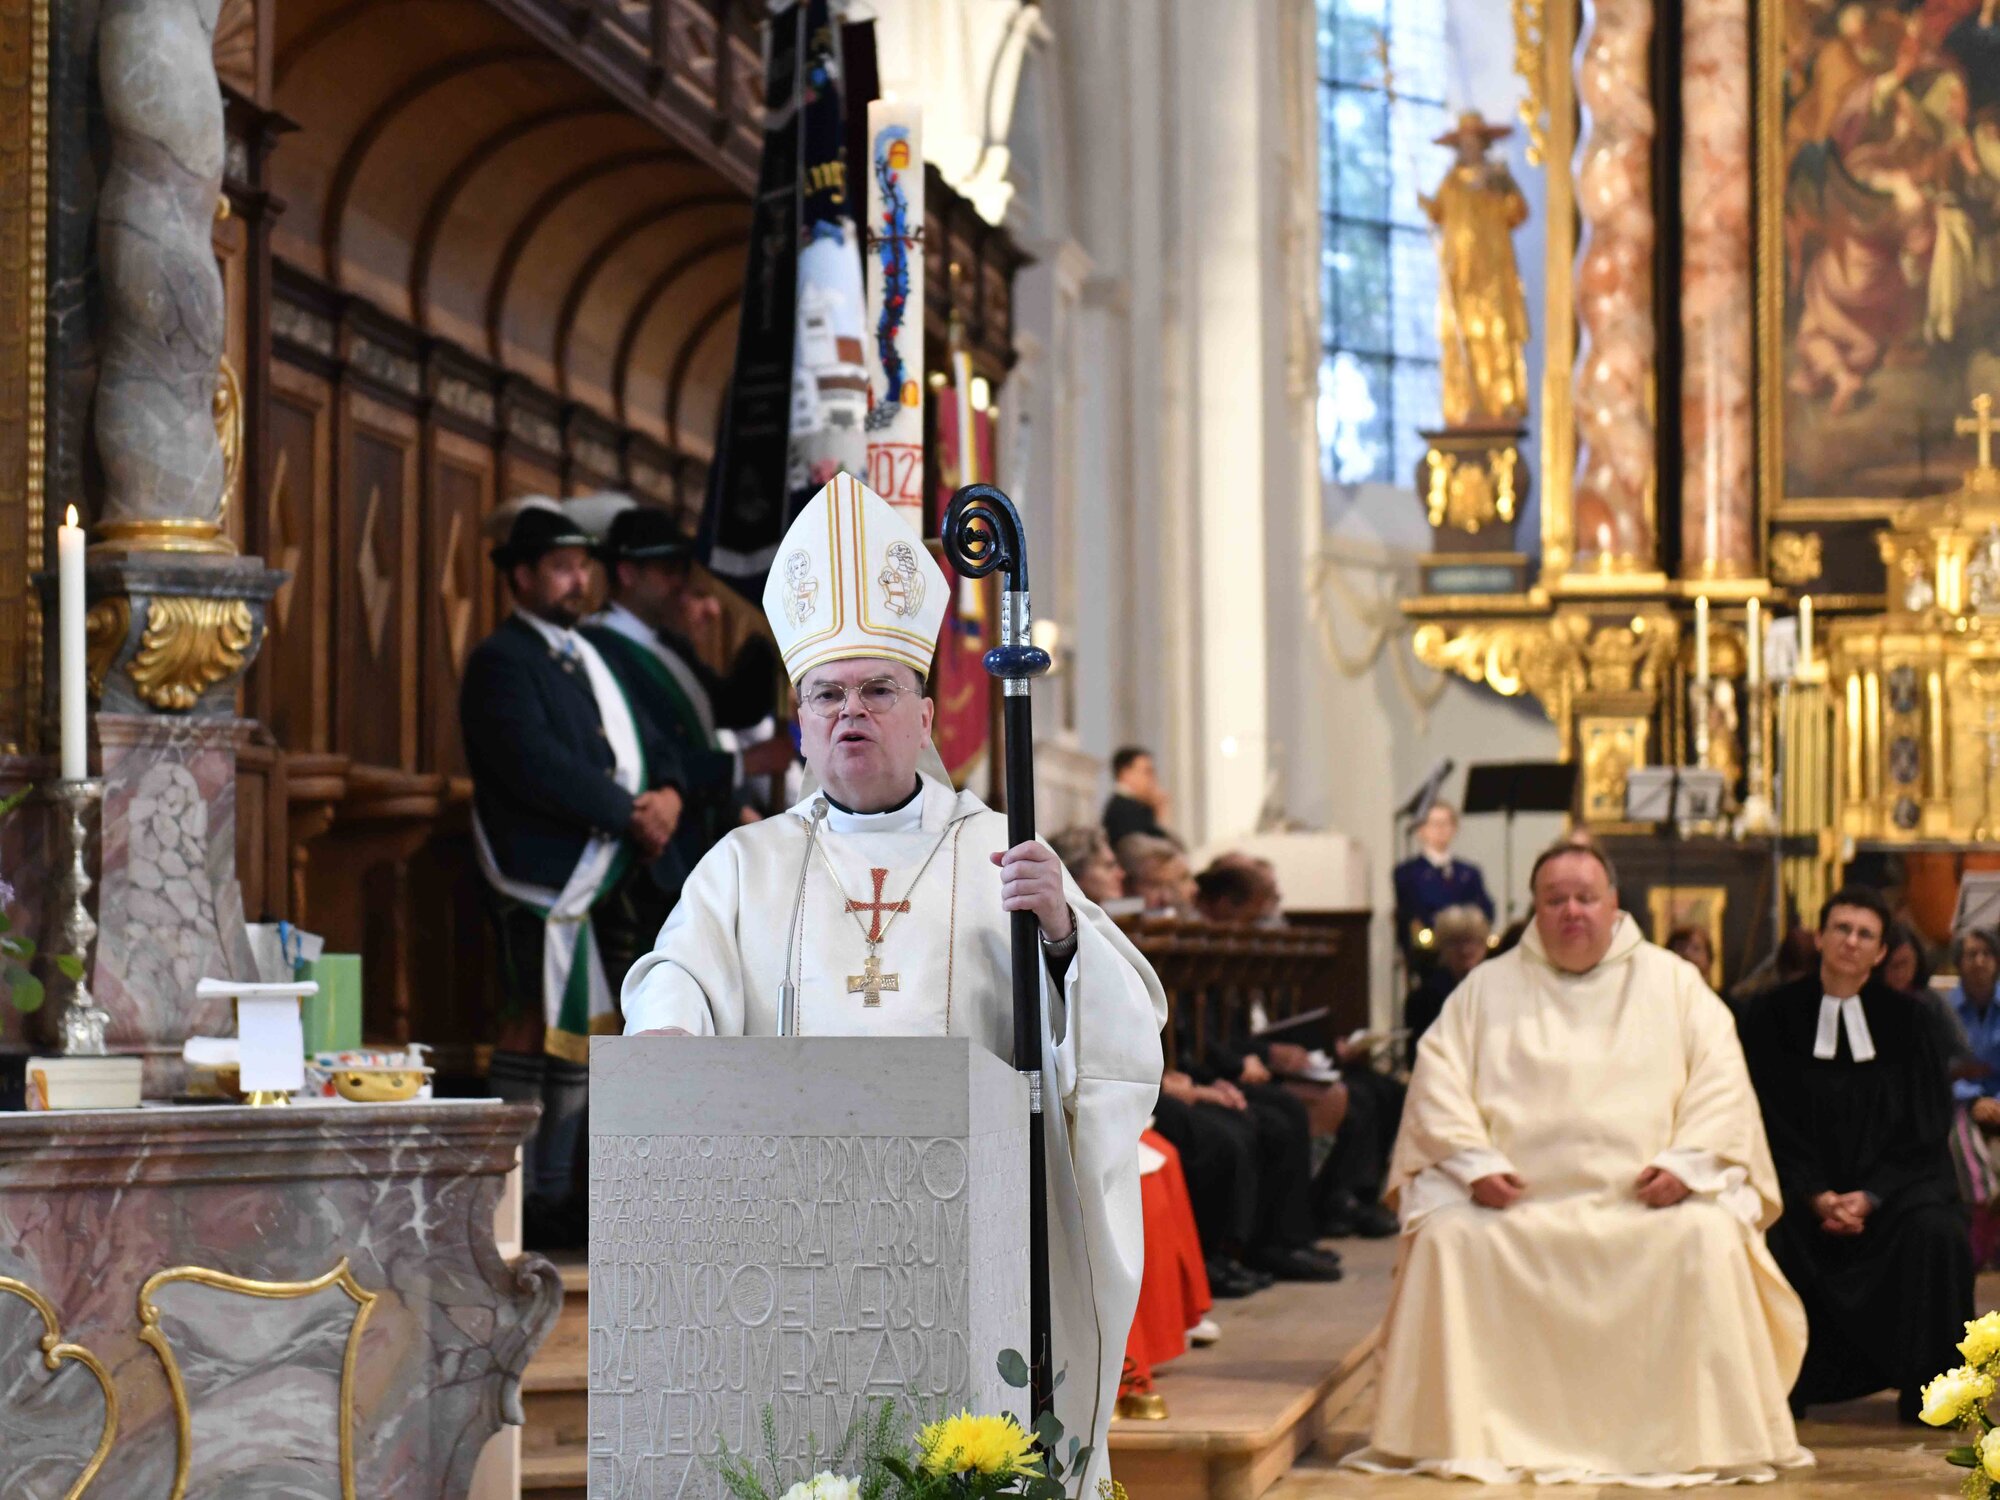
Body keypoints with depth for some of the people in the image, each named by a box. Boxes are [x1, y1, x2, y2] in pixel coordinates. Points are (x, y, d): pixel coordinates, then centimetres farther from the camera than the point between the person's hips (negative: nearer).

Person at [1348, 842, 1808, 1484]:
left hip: (1646, 1199, 0)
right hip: (1514, 1198, 1)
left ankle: (1704, 1441, -19)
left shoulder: (1672, 982, 15)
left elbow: (1721, 1083, 6)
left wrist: (1686, 1162, -11)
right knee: (1446, 1238, -28)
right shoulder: (1489, 987, 15)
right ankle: (1460, 1437, -19)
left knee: (1709, 1239, -30)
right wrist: (1473, 1161, -10)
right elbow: (1437, 1081, 7)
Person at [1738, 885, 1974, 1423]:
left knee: (1935, 1233, -28)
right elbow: (1770, 1121, -1)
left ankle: (1924, 1390, -14)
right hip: (1799, 1189, -1)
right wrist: (1816, 1195, -15)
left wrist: (1869, 1196, -13)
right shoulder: (1772, 1017, 2)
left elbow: (1925, 1125, 1)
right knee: (1767, 1234, -31)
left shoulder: (1903, 1021, 6)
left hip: (1889, 1184, 1)